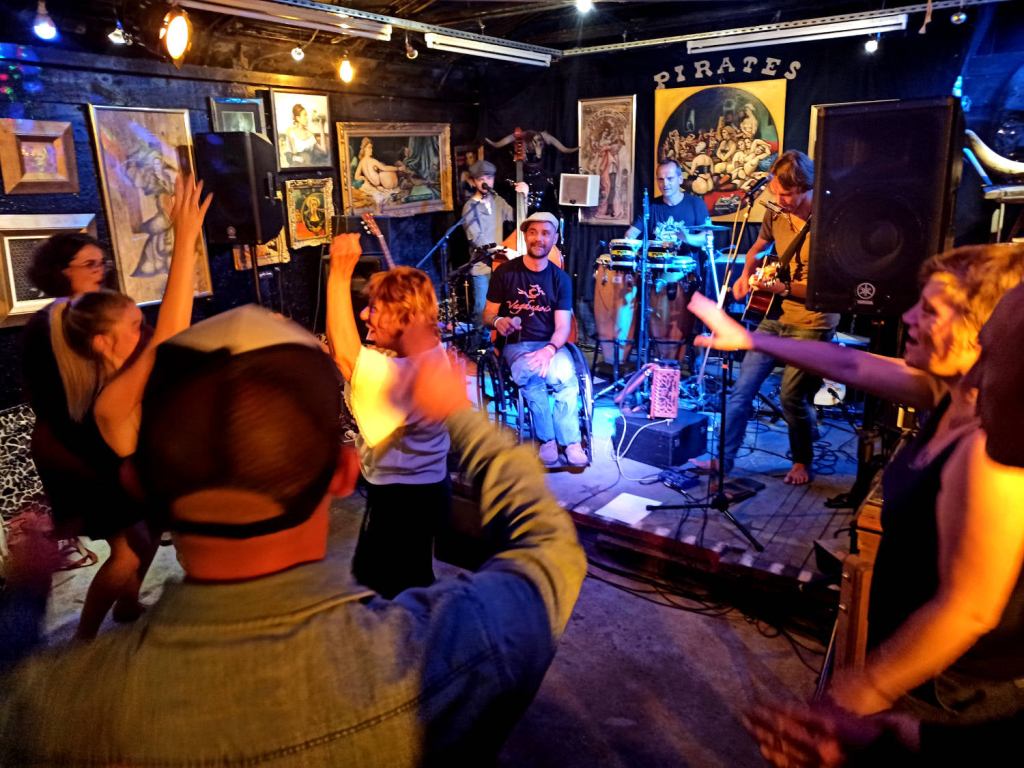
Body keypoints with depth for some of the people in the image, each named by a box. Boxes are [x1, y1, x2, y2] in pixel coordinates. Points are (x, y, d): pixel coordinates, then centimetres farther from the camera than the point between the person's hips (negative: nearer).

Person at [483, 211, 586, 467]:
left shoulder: (560, 278, 4)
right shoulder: (505, 272, 1)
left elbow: (563, 326, -4)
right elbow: (488, 314, 5)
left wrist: (549, 350, -25)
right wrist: (498, 321, -21)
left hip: (551, 344, 1)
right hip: (516, 345, -1)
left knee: (566, 376, -32)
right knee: (530, 373, -35)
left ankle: (569, 441, -16)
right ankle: (547, 439, -19)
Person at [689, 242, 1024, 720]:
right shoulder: (953, 393, -6)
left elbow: (968, 609, -29)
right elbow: (850, 365, 5)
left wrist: (872, 684, -18)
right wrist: (748, 339, 12)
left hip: (954, 694, -7)